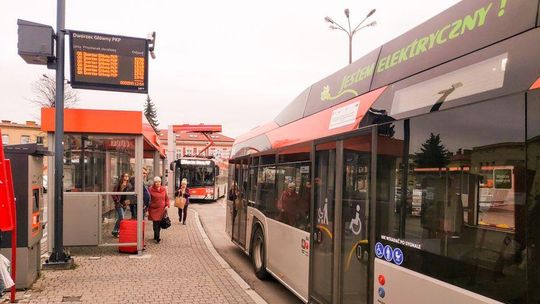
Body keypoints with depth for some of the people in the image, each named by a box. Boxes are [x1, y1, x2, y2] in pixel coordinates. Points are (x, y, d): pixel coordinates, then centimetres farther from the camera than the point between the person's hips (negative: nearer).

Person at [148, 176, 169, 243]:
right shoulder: (150, 190, -2)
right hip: (154, 209, -3)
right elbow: (148, 200, -2)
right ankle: (157, 237, -8)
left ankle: (156, 236, 22)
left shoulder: (163, 189, 9)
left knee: (159, 224, 8)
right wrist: (148, 209, -4)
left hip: (162, 209, 4)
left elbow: (166, 198, 15)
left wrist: (167, 205, 0)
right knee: (156, 224, -9)